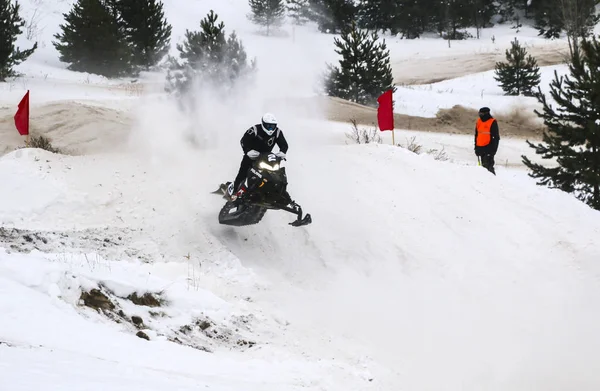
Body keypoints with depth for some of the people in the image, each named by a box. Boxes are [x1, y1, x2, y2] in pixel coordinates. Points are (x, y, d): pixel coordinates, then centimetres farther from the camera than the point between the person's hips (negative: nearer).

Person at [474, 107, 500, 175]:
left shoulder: (492, 122, -8)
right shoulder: (479, 121, 12)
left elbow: (496, 137, -9)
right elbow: (476, 135, 21)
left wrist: (493, 149, -14)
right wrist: (476, 147, 18)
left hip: (489, 147, -7)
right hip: (481, 147, 7)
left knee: (488, 164, -16)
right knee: (484, 164, 11)